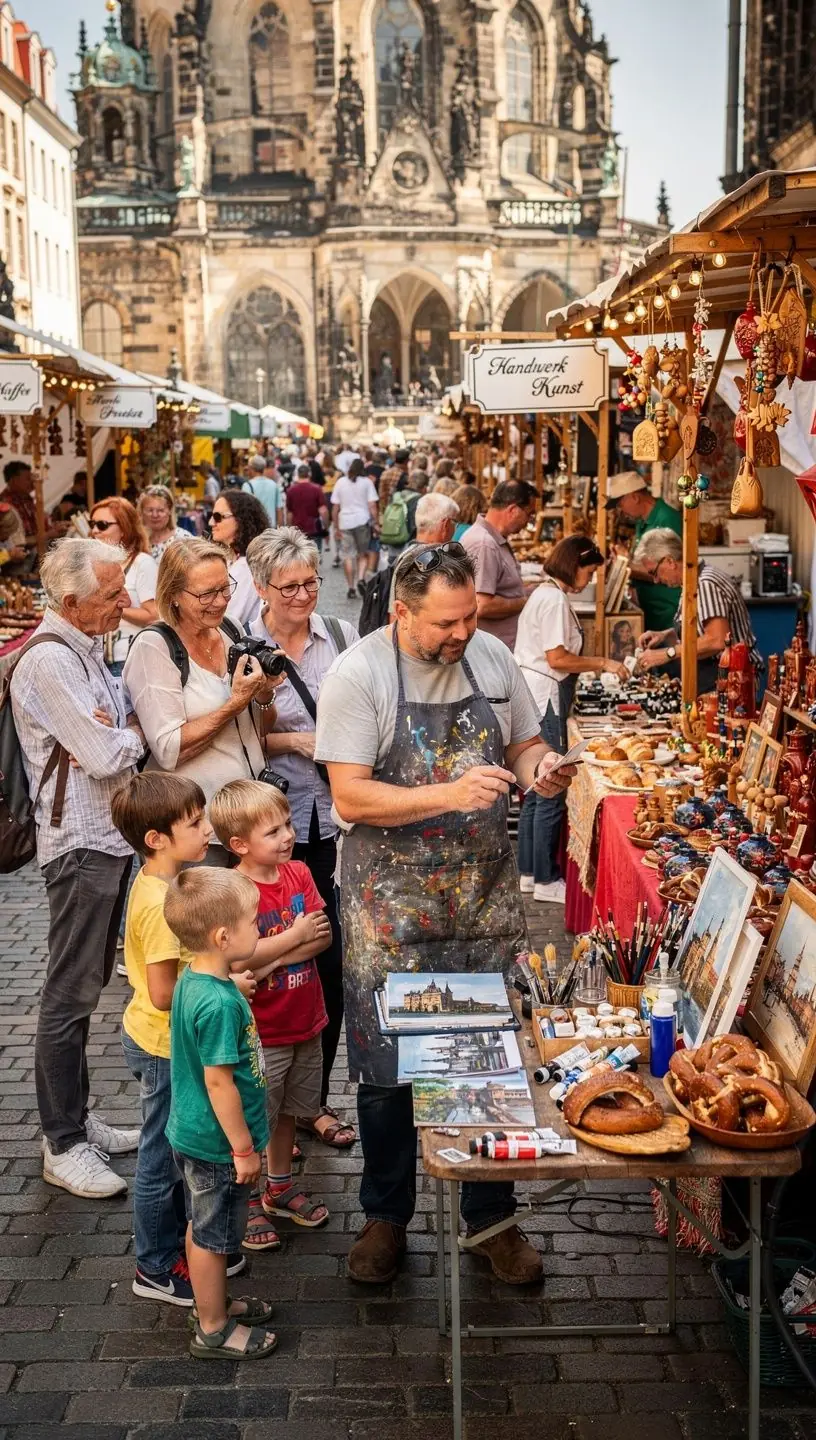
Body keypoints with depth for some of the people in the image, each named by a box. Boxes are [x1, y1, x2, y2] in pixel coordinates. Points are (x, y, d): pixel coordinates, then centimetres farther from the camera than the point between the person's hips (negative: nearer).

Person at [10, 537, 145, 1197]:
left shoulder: (86, 647, 12)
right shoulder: (49, 660, -19)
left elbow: (113, 741, 16)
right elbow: (106, 757, -21)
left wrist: (112, 735, -5)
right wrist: (135, 732, -2)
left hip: (107, 837, 10)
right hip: (81, 844, -10)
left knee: (87, 987, 16)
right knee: (70, 995, 0)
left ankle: (77, 1119, 28)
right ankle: (62, 1145, 10)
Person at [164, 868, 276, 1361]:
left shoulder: (195, 979, -2)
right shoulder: (219, 1003, -31)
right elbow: (219, 1083, -26)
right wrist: (244, 1148, -18)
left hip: (196, 1136, 9)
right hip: (218, 1143, -9)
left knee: (206, 1229, 24)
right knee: (213, 1235, 10)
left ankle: (216, 1303, 43)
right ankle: (213, 1330, 27)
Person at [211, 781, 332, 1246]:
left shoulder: (299, 873, -2)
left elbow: (323, 935, -6)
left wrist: (273, 960, -18)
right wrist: (295, 936, -21)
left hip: (306, 1020, 7)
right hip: (261, 1031, -6)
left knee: (288, 1108, 23)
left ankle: (280, 1186, 41)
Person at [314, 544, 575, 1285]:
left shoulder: (492, 656, 2)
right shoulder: (358, 674, -12)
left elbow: (525, 745, 13)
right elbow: (350, 797, -17)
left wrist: (539, 768, -11)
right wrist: (450, 795, -27)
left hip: (486, 891, 4)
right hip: (392, 898, -3)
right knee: (387, 1063, 6)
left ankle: (491, 1218, 27)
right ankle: (386, 1216, 28)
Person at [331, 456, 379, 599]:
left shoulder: (340, 482, 6)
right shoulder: (366, 482, 2)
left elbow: (335, 507, 5)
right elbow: (372, 505, -5)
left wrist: (336, 526, 11)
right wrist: (375, 523, 0)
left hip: (345, 522, 1)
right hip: (362, 521, -1)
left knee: (348, 556, 5)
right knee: (363, 554, 11)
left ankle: (351, 587, 4)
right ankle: (361, 579, -11)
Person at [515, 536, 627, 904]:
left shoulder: (544, 594, 17)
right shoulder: (555, 599, -15)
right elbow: (557, 658, -19)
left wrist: (594, 666, 15)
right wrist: (603, 663, -11)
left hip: (534, 697, 11)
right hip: (545, 698, -11)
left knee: (536, 792, 16)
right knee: (551, 793, -3)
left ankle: (529, 873, 23)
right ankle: (546, 880, 4)